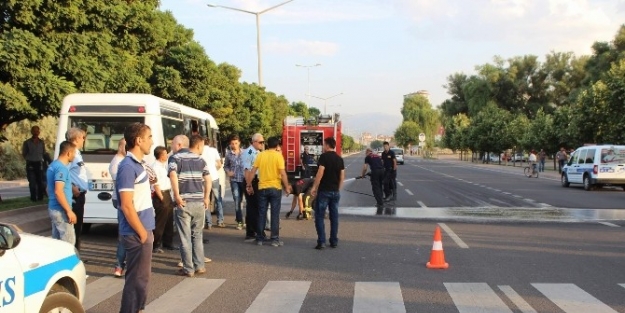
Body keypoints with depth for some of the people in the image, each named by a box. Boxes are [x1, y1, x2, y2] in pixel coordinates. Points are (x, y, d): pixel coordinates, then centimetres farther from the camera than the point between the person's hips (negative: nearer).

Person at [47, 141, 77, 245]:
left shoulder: (54, 165, 12)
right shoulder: (62, 168, -19)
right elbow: (58, 192, -26)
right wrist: (69, 211, -23)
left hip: (53, 208, 10)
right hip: (61, 210, -10)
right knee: (68, 241, -4)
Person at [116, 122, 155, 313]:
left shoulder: (139, 164, 11)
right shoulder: (128, 166, -18)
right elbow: (127, 206, -22)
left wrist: (146, 230, 17)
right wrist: (141, 233, -16)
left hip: (143, 230, 9)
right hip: (136, 233, -9)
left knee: (141, 276, 18)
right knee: (137, 279, -1)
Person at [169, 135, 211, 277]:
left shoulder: (175, 158, -1)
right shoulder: (200, 160, 9)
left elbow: (173, 176, -19)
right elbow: (208, 179, 2)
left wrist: (177, 196, -16)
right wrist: (206, 198, 9)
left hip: (184, 202, -3)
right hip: (199, 202, 3)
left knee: (185, 237, 4)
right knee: (197, 235, 15)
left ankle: (188, 269, 8)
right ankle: (199, 266, 17)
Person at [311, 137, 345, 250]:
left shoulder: (324, 156, -10)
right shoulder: (340, 159, 9)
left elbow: (320, 172, -17)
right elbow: (342, 176, 10)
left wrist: (314, 187, -12)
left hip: (324, 190, -6)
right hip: (335, 191, 6)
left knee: (319, 216, 0)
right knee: (334, 216, 11)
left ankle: (321, 242, -5)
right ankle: (334, 241, 13)